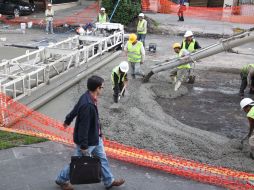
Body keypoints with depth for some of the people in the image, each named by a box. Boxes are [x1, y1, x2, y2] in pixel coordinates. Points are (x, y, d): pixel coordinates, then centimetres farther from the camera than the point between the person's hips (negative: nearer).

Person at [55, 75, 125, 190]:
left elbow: (75, 109, 11)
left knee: (102, 158, 19)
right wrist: (84, 146, -24)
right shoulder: (87, 105, -35)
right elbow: (83, 127, -31)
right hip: (87, 141, -9)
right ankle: (62, 179, 33)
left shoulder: (88, 97, -5)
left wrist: (68, 120, 27)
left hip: (95, 137, 9)